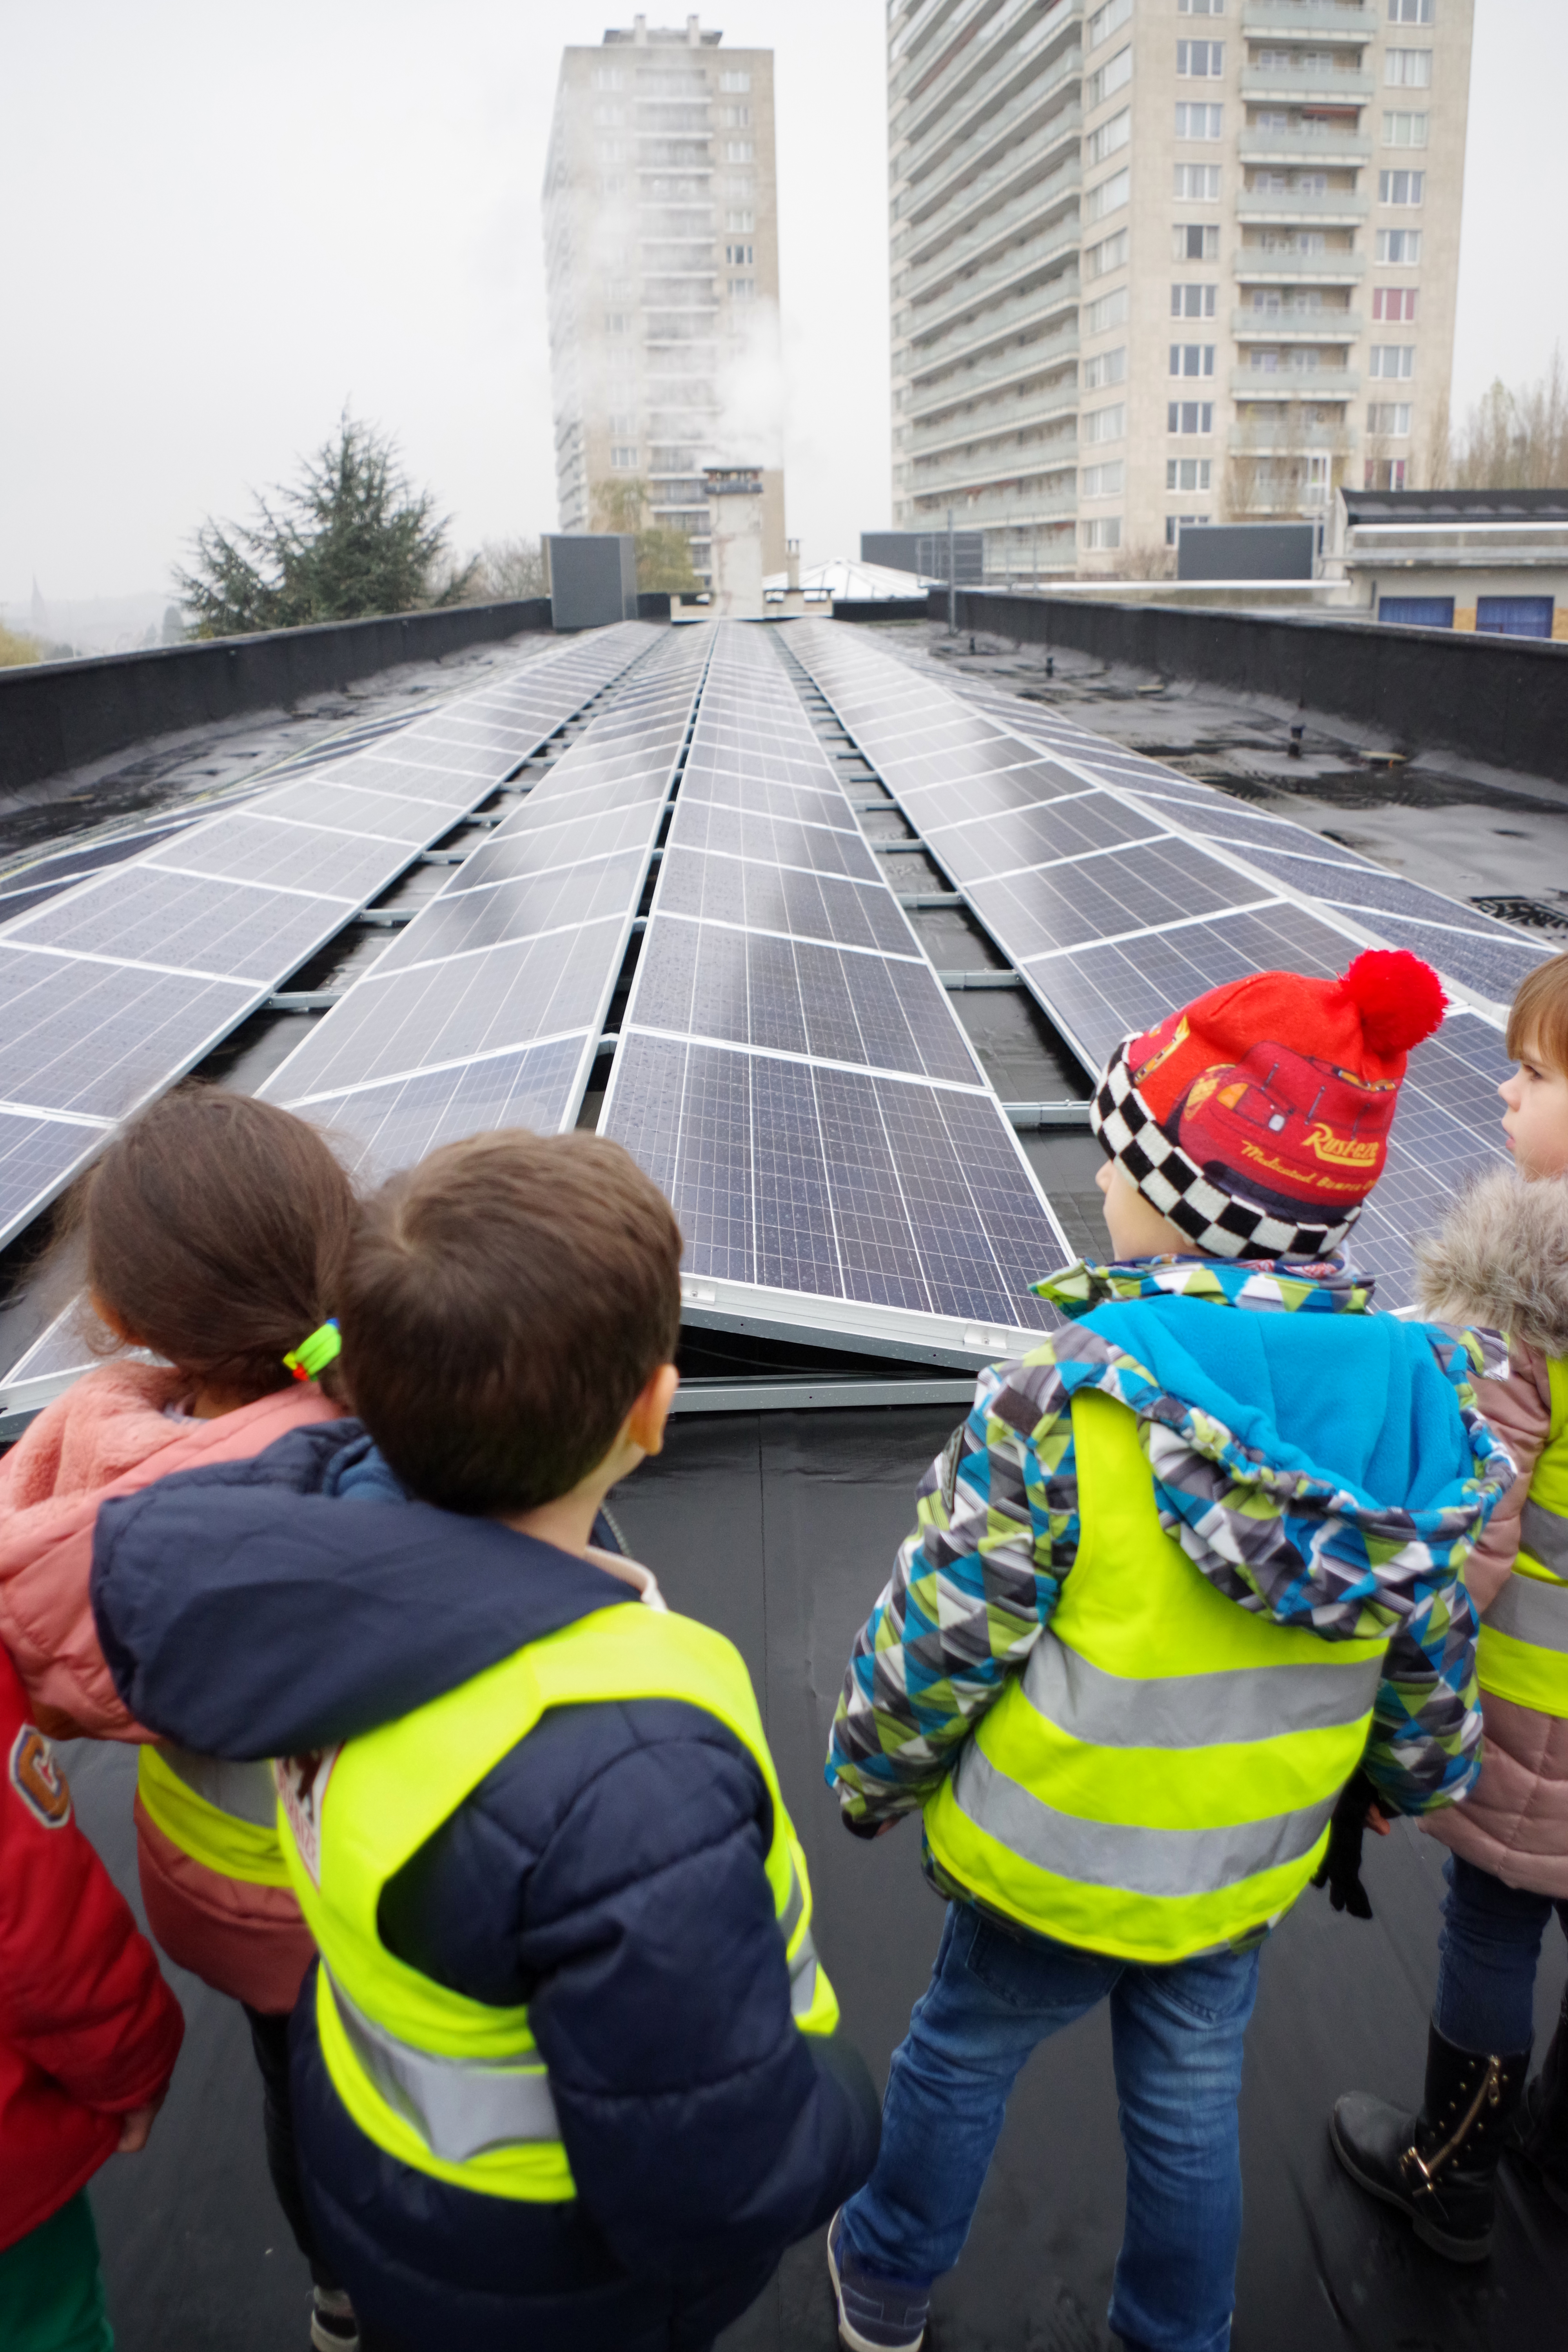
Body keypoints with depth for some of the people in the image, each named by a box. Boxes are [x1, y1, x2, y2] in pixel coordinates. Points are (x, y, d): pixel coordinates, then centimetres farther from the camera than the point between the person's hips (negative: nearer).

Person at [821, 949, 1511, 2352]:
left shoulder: (1066, 1400, -30)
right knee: (1192, 2101, 26)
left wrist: (871, 1774, -1)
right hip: (1253, 1868, 4)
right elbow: (1431, 1659, 0)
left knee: (960, 2052, 23)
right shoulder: (1424, 1398, -13)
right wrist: (1405, 1785, 19)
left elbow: (940, 1638, -20)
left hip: (1054, 1860, -3)